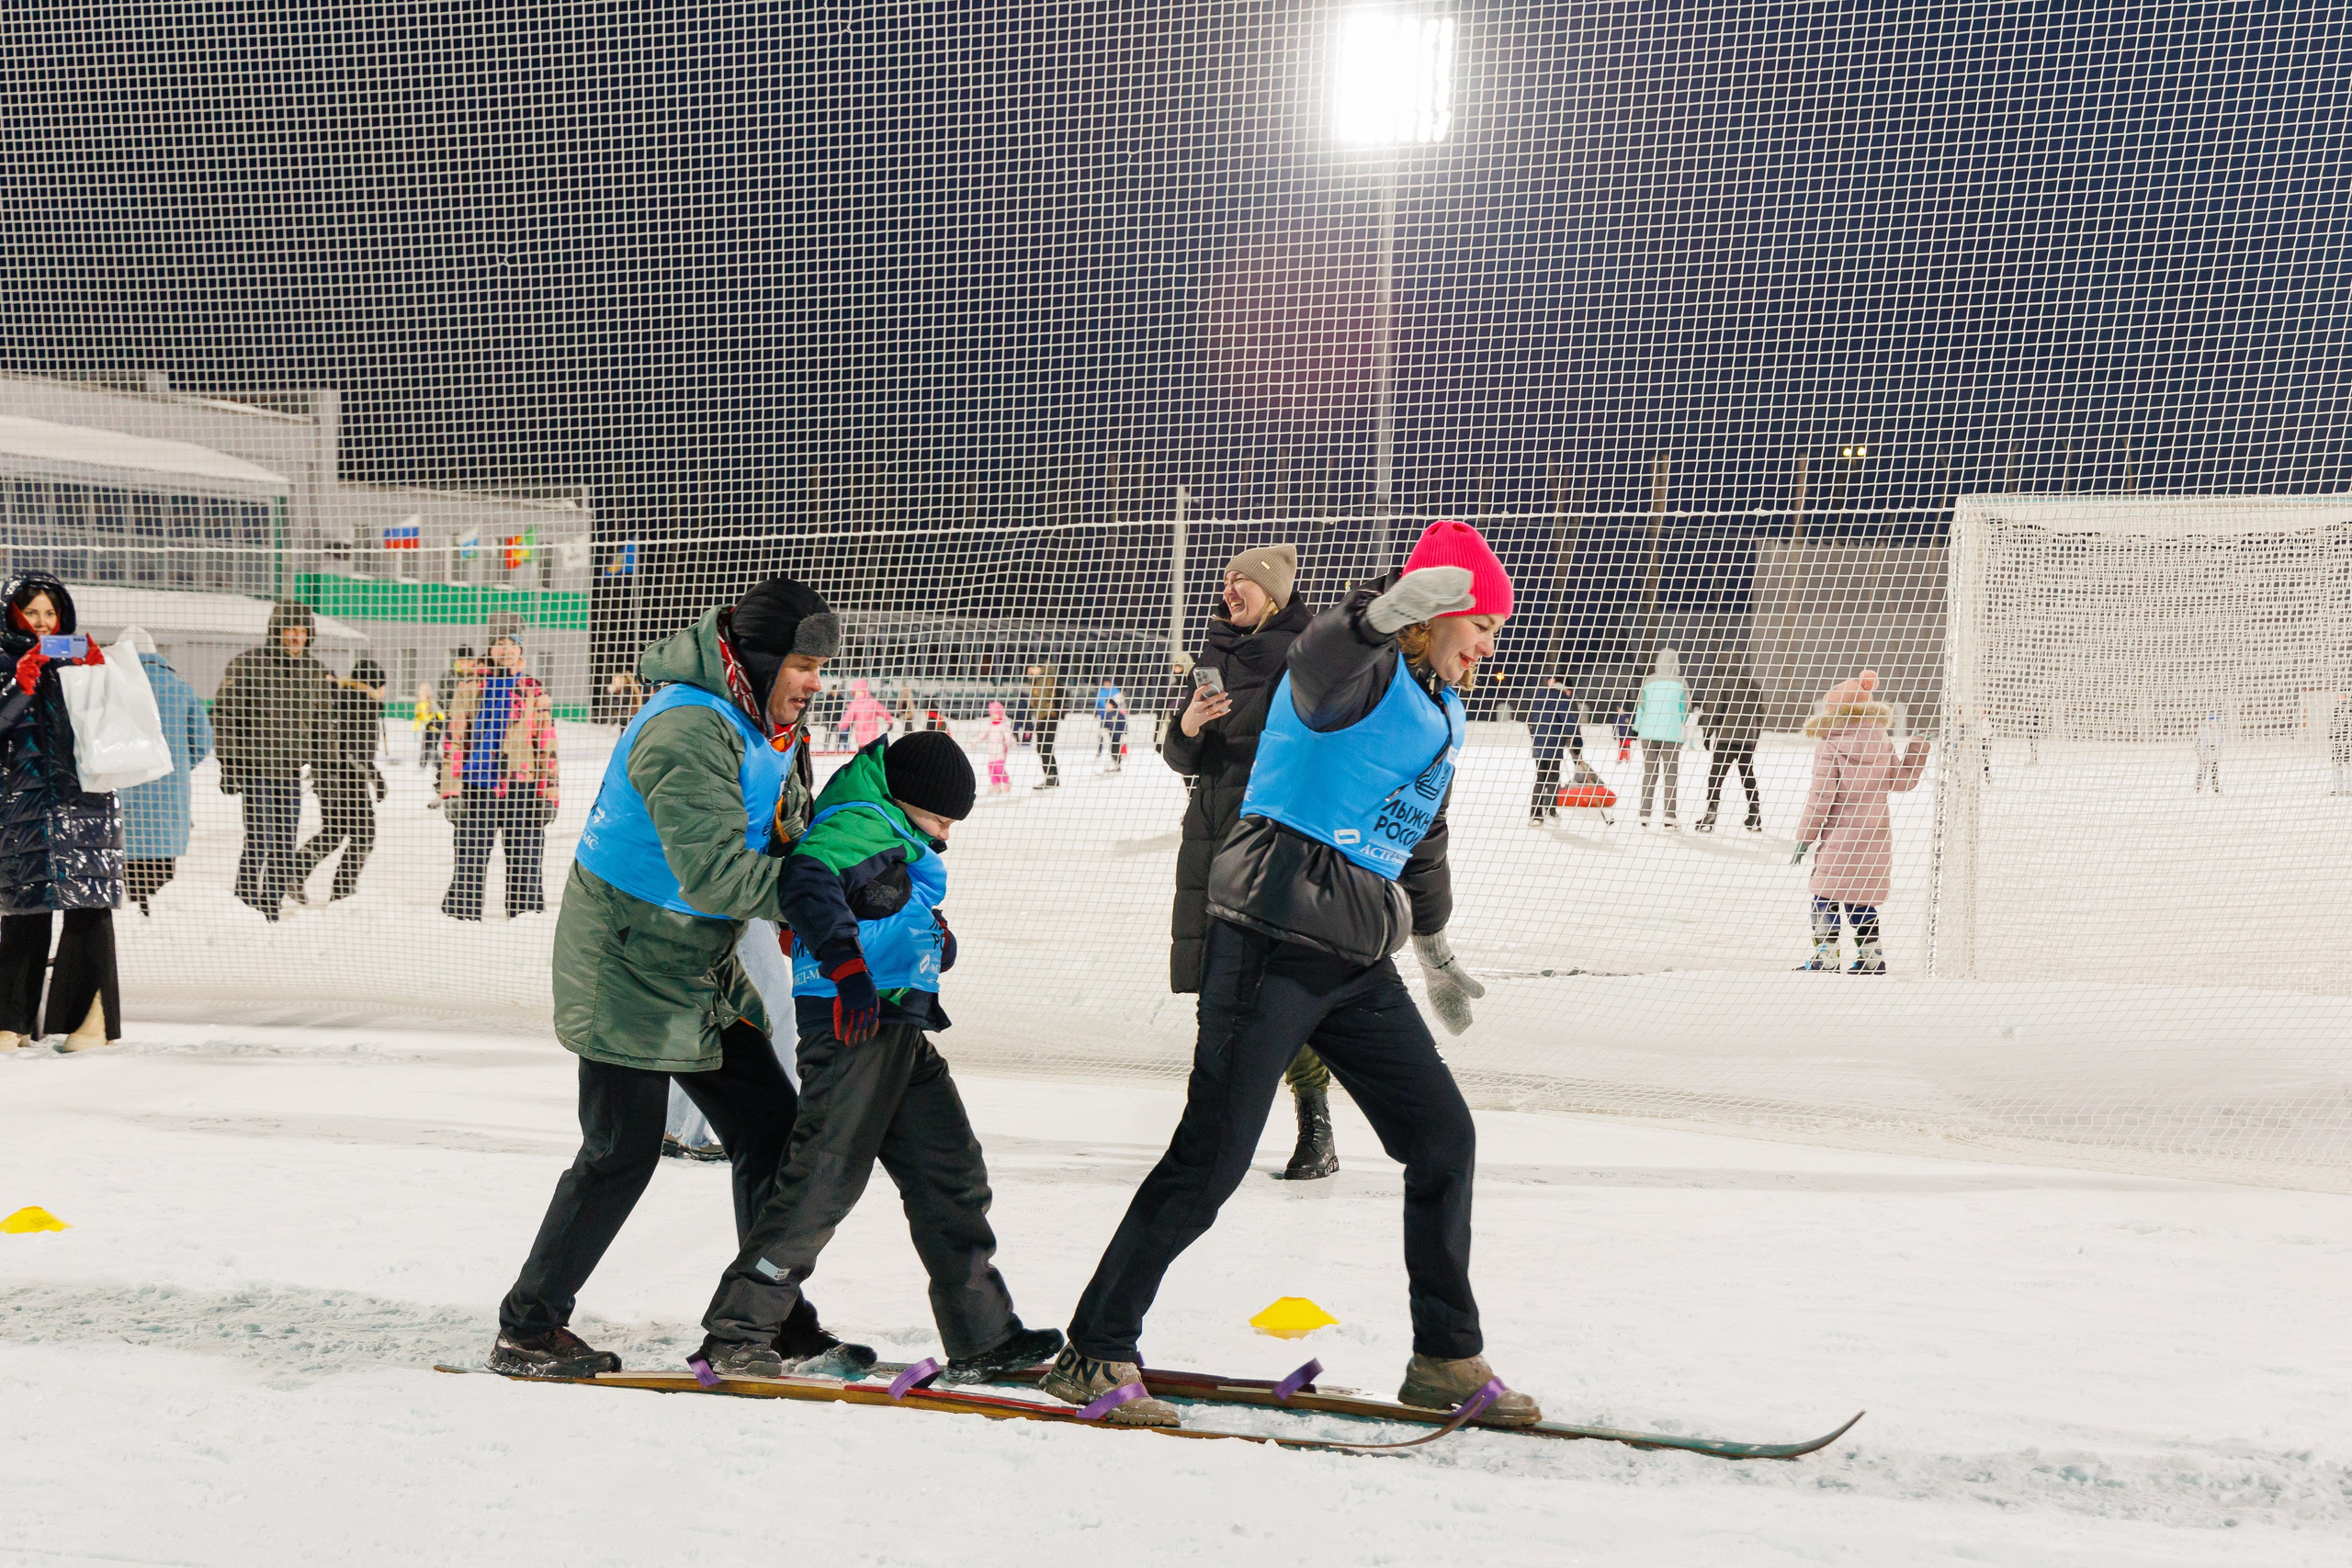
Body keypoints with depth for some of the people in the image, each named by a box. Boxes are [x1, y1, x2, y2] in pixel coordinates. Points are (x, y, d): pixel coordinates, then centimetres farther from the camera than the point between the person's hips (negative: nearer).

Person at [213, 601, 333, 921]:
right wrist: (230, 767, -8)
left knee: (286, 847, 6)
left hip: (293, 773, 5)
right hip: (257, 770, -5)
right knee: (260, 841, -12)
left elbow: (322, 722, 19)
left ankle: (272, 911, 14)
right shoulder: (248, 665, -5)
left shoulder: (317, 672, 9)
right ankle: (245, 904, -2)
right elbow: (225, 717, -5)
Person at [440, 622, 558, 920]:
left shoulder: (535, 692, 10)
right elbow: (453, 742, 6)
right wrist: (451, 790, -3)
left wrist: (549, 794, 3)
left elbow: (547, 746, 10)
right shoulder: (470, 691, 8)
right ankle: (460, 917, 6)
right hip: (478, 788, -1)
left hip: (522, 788, 1)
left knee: (525, 866, 3)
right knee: (469, 864, 0)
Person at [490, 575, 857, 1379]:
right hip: (627, 970, -9)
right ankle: (527, 1330, 11)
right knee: (621, 1154, -3)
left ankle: (779, 1325, 16)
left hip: (702, 972, 9)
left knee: (772, 1129, 8)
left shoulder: (767, 724, 6)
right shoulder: (687, 731, -25)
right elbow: (715, 873, -33)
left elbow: (783, 837, 13)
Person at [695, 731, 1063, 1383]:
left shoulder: (901, 843, 24)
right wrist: (845, 963, -36)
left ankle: (982, 1337, 18)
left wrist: (936, 937, 16)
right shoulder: (858, 825, -8)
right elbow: (807, 881, -26)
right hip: (854, 1025, -11)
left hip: (904, 1030, 11)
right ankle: (736, 1332, -6)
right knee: (826, 1178, -12)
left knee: (950, 1174, 12)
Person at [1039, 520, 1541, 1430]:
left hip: (1359, 964, 9)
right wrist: (1388, 611, -58)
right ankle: (1095, 1354, 2)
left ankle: (1446, 1362, 17)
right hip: (1274, 943, -9)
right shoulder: (1359, 671, -10)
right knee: (1213, 1157, -8)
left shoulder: (1443, 713, 18)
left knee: (1443, 1139, 5)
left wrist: (1434, 949, 43)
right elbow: (1317, 663, -37)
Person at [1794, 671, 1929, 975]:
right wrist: (1918, 747, 17)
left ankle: (1826, 954, -1)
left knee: (1826, 894, 4)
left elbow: (1822, 798, -12)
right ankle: (1872, 956, 15)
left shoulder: (1828, 745, -10)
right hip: (1876, 834, 6)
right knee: (1860, 898, 15)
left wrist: (1805, 836, -5)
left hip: (1839, 836, -6)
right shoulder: (1882, 743, 4)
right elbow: (1901, 781, 11)